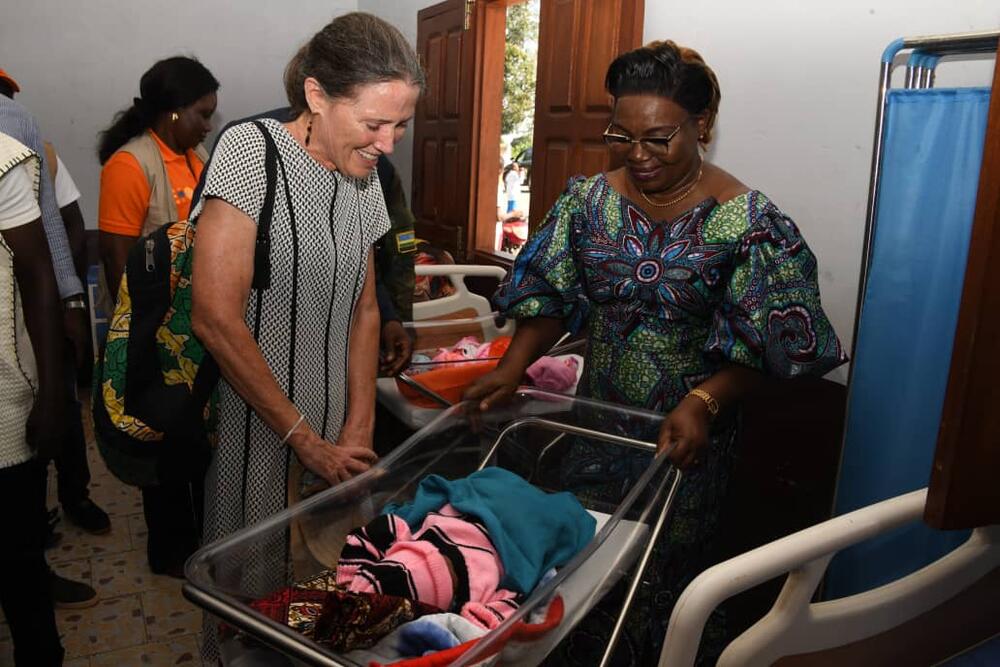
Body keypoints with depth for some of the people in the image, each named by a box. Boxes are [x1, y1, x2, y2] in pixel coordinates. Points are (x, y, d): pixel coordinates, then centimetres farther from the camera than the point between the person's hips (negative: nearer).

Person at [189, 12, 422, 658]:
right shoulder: (249, 150, -15)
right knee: (256, 582, 11)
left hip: (331, 439, 6)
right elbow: (216, 318, -20)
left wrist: (357, 431, 1)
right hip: (256, 429, -5)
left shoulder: (363, 177, 5)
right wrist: (305, 440, -15)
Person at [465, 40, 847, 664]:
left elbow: (758, 345, -14)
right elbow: (550, 295, -2)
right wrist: (513, 366, -17)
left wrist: (702, 402, -30)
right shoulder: (590, 199, -3)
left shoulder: (747, 220, -15)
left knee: (667, 565, 15)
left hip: (686, 433, -3)